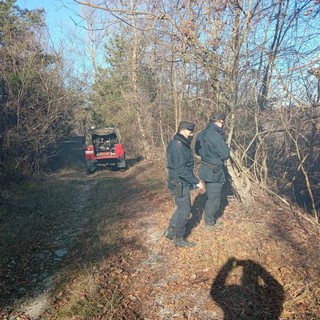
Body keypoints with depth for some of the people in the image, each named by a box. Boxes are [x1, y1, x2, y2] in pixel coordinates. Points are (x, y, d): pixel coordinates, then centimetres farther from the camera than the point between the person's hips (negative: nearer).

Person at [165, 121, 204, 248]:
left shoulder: (181, 144, 10)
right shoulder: (178, 145, -22)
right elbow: (181, 170, -27)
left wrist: (194, 181, 15)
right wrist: (196, 182, -21)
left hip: (182, 182, 10)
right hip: (179, 183, -10)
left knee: (182, 207, 21)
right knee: (185, 211, 2)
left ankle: (171, 230, 33)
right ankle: (179, 239, 17)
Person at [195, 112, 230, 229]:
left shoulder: (201, 134, 3)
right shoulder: (216, 136, -23)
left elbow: (198, 151, 15)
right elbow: (225, 154, -17)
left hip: (205, 168, 9)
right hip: (214, 171, -9)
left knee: (210, 195, 23)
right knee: (214, 197, 6)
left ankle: (210, 217, 38)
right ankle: (209, 222, 18)